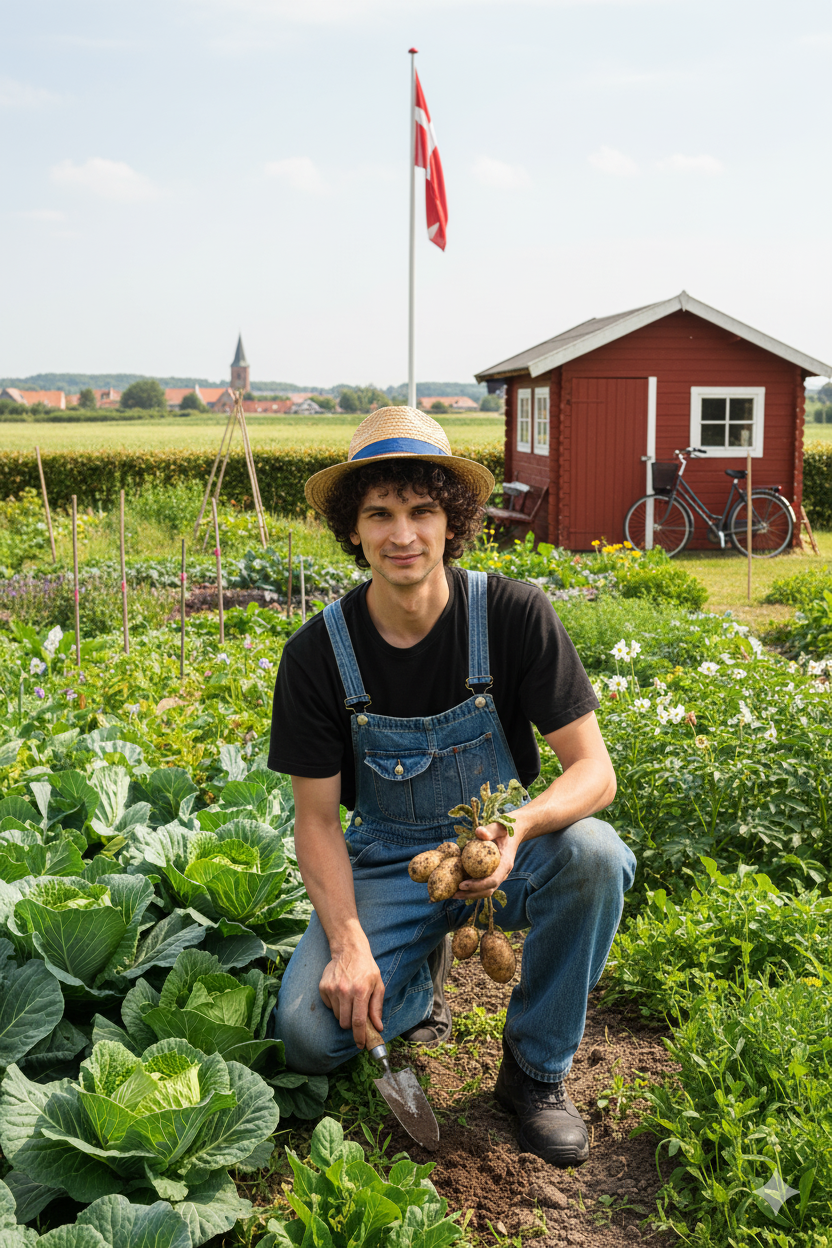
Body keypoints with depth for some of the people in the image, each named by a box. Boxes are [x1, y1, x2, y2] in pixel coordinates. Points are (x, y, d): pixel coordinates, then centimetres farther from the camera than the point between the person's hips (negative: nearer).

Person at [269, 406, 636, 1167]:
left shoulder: (514, 615, -16)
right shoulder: (319, 653, -12)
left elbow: (594, 769, -16)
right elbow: (317, 819, -7)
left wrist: (518, 827, -38)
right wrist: (347, 942, -23)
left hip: (500, 850, 0)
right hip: (387, 862, 1)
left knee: (594, 853, -33)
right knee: (308, 1033, -22)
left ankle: (536, 1069, -8)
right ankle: (421, 968, 14)